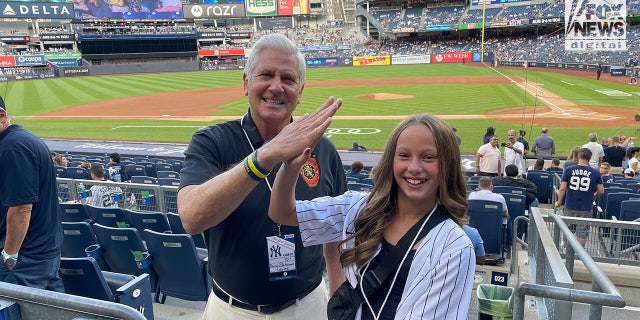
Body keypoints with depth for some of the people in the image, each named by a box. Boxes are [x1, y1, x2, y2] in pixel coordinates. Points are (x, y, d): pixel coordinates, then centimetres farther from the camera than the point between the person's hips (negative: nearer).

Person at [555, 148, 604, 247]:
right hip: (586, 208, -1)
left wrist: (559, 202, 4)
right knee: (582, 232, 8)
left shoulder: (569, 170, -8)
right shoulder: (595, 173, -5)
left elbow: (562, 188, -8)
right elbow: (601, 191, -1)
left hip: (570, 206, 1)